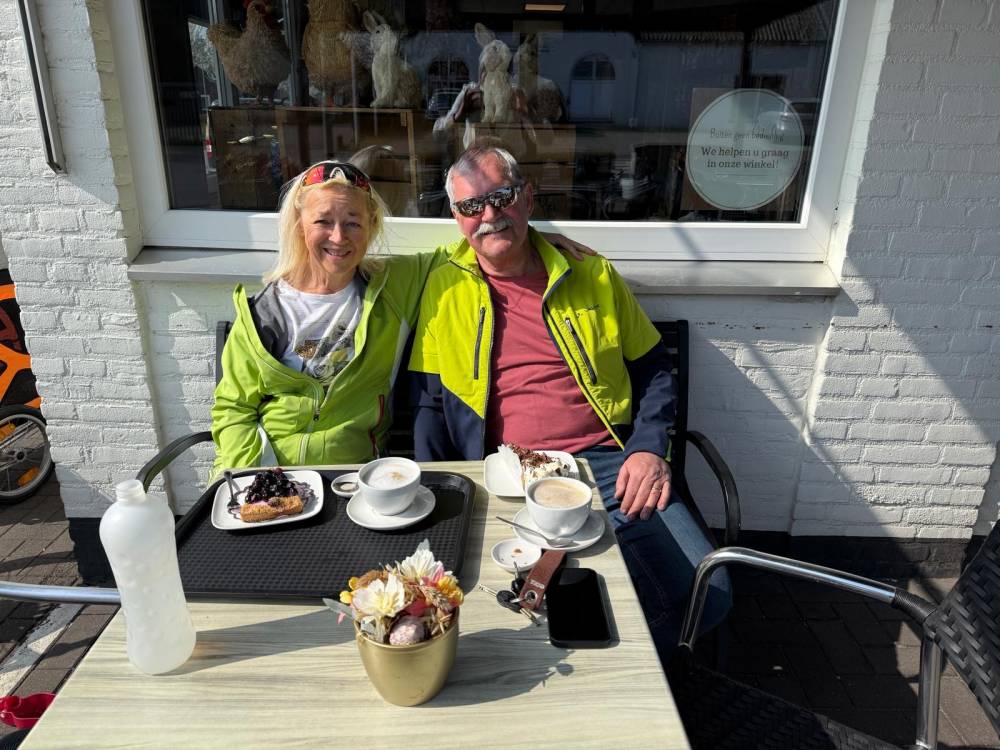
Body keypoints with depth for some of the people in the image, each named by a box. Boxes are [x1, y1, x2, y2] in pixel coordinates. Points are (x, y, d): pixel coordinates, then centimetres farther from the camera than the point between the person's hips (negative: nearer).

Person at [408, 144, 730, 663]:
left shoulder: (591, 274, 10)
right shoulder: (445, 288, 8)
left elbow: (653, 369, 16)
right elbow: (430, 402, 10)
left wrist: (649, 448, 0)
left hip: (608, 464, 2)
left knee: (707, 595, -12)